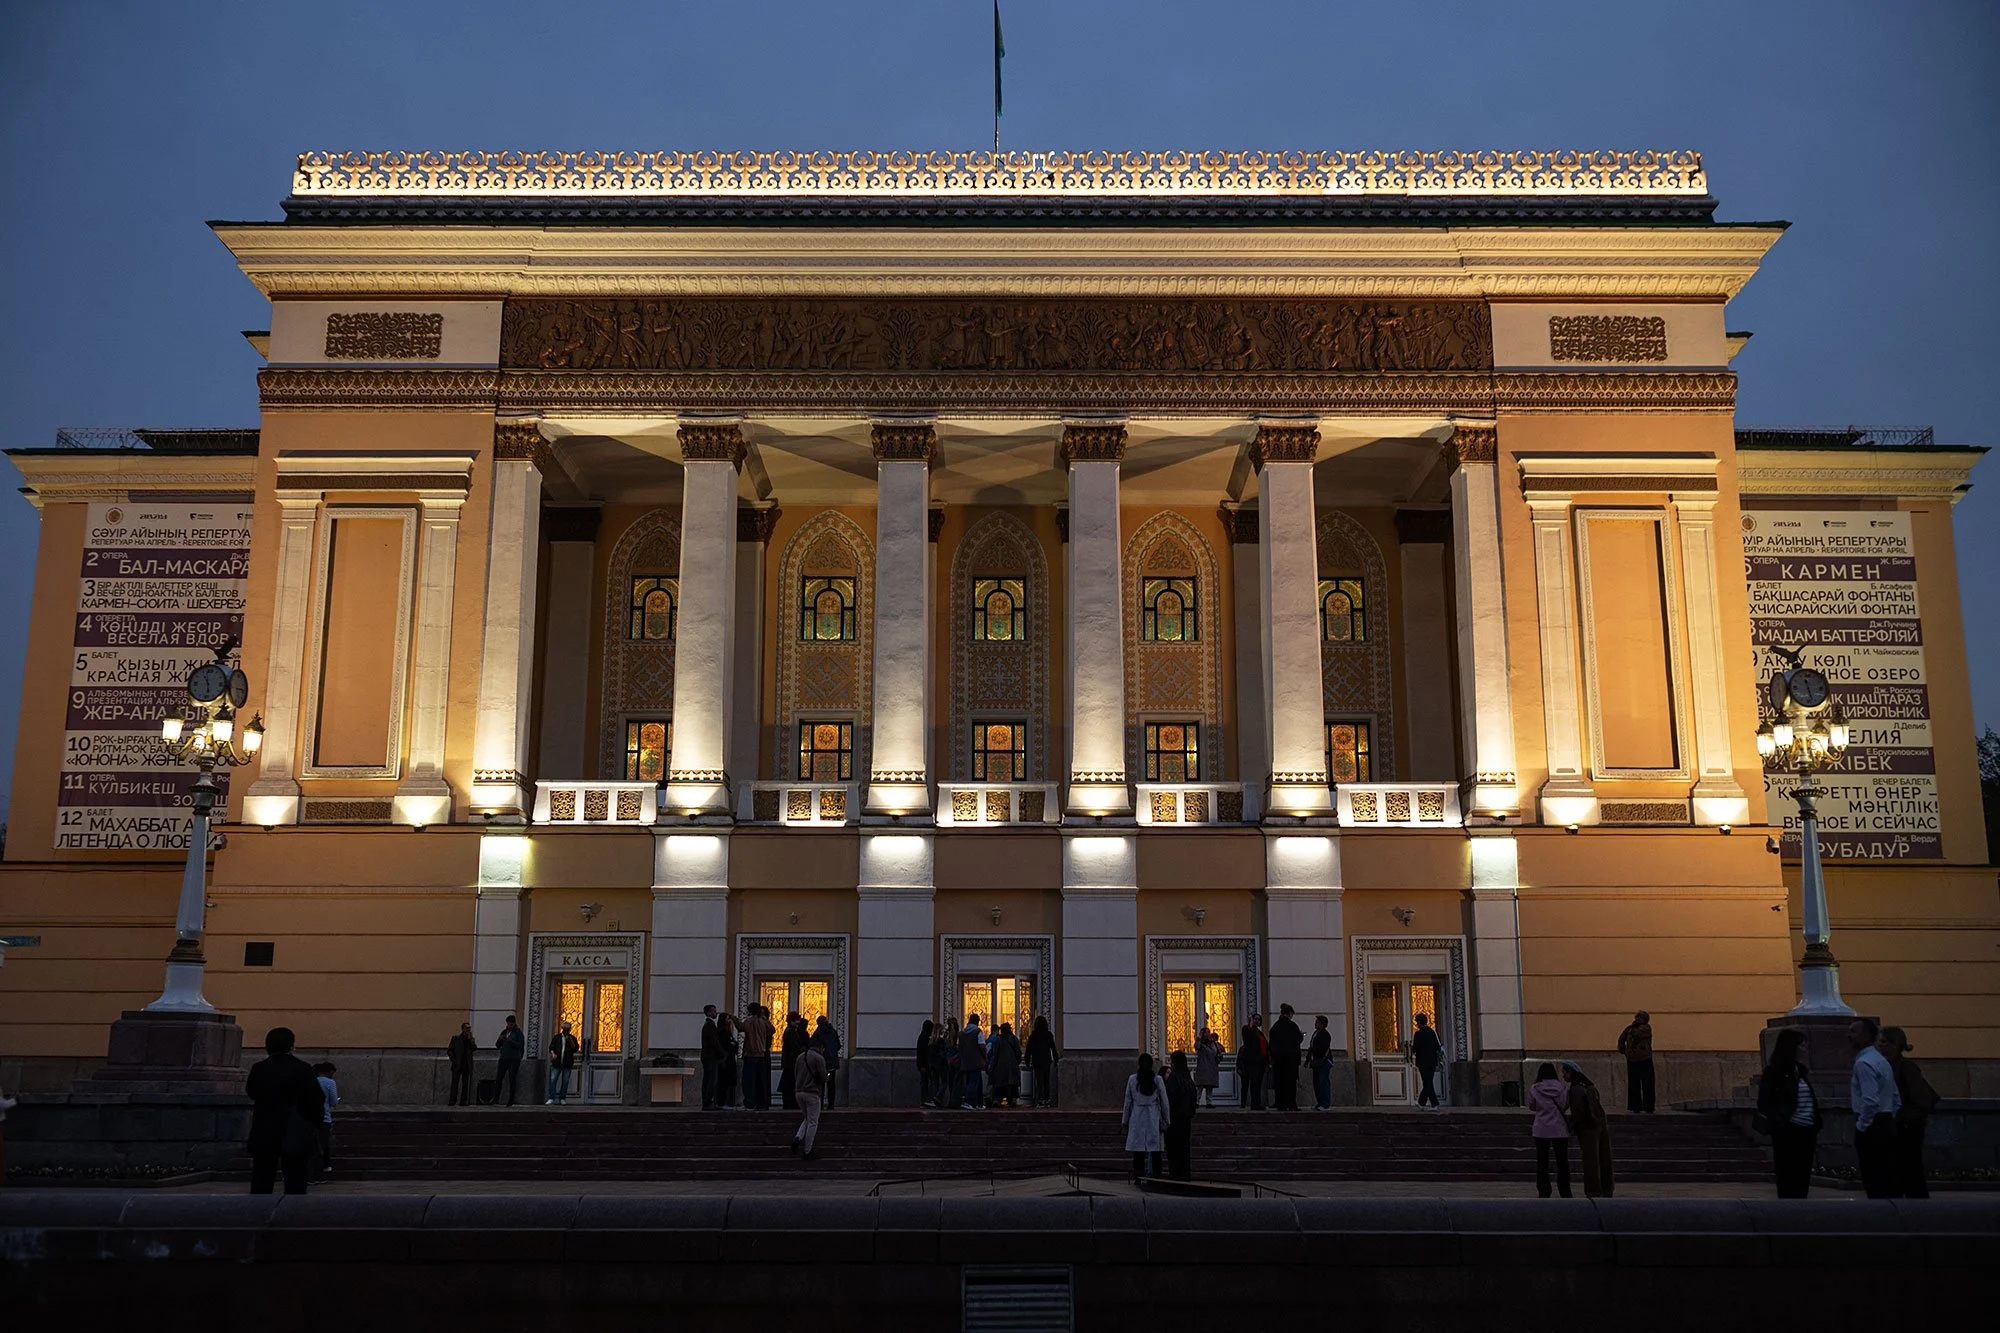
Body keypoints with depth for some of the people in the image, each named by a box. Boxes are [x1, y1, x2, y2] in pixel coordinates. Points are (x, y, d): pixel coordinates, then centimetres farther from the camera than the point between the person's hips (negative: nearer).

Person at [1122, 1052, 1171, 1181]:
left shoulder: (1132, 1079, -2)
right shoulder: (1157, 1079, -3)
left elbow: (1128, 1101, 3)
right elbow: (1164, 1102, 2)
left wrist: (1125, 1120, 11)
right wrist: (1166, 1120, 11)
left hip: (1137, 1117, 0)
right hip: (1154, 1118, 0)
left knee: (1138, 1149, 3)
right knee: (1155, 1149, 3)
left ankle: (1138, 1177, 2)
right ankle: (1155, 1175, 1)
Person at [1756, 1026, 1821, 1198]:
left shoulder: (1800, 1070, 14)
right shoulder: (1773, 1071, -6)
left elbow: (1810, 1102, 17)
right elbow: (1764, 1103, -9)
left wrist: (1815, 1129, 11)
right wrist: (1779, 1125, -17)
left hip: (1806, 1132, 7)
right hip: (1788, 1134, -7)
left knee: (1803, 1180, 7)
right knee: (1788, 1180, -4)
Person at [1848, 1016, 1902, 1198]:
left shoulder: (1864, 1063, -16)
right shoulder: (1881, 1060, 16)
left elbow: (1870, 1101, -25)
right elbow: (1896, 1100, 21)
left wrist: (1861, 1126, -13)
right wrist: (1888, 1119, 19)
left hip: (1871, 1129, -10)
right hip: (1887, 1126, 10)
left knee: (1874, 1185, -6)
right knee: (1889, 1182, 11)